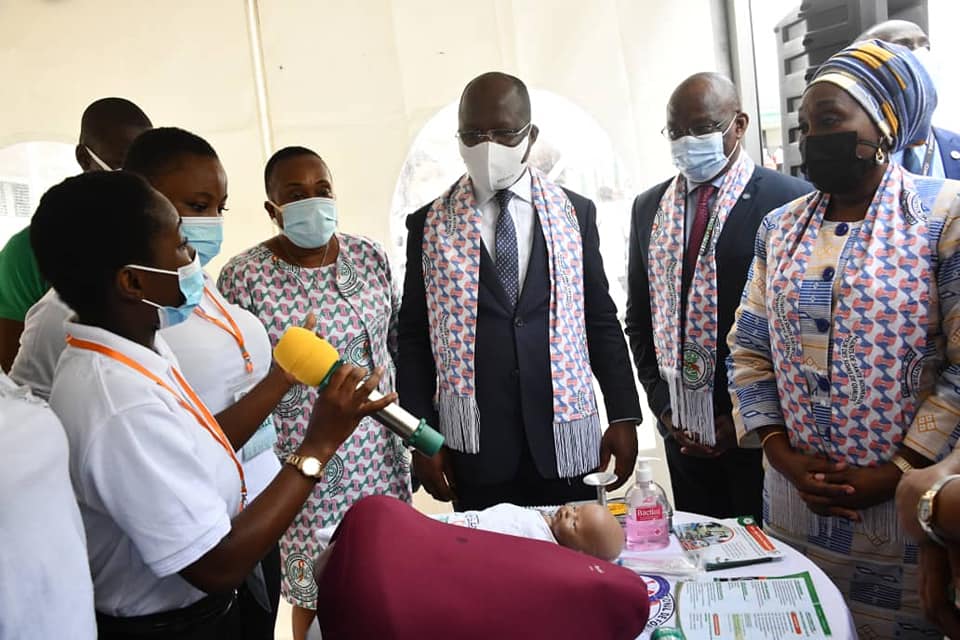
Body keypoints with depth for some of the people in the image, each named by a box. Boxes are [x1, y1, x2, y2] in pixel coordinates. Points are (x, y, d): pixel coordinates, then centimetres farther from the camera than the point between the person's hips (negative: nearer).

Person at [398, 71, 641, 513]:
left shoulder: (575, 212, 4)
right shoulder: (430, 225, 2)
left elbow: (601, 322, 7)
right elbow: (414, 336, 3)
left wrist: (624, 416, 3)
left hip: (565, 443, 1)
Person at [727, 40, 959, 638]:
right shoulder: (780, 227, 4)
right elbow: (749, 352, 5)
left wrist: (895, 474, -14)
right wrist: (784, 457, -5)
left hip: (908, 499, -4)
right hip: (796, 496, 4)